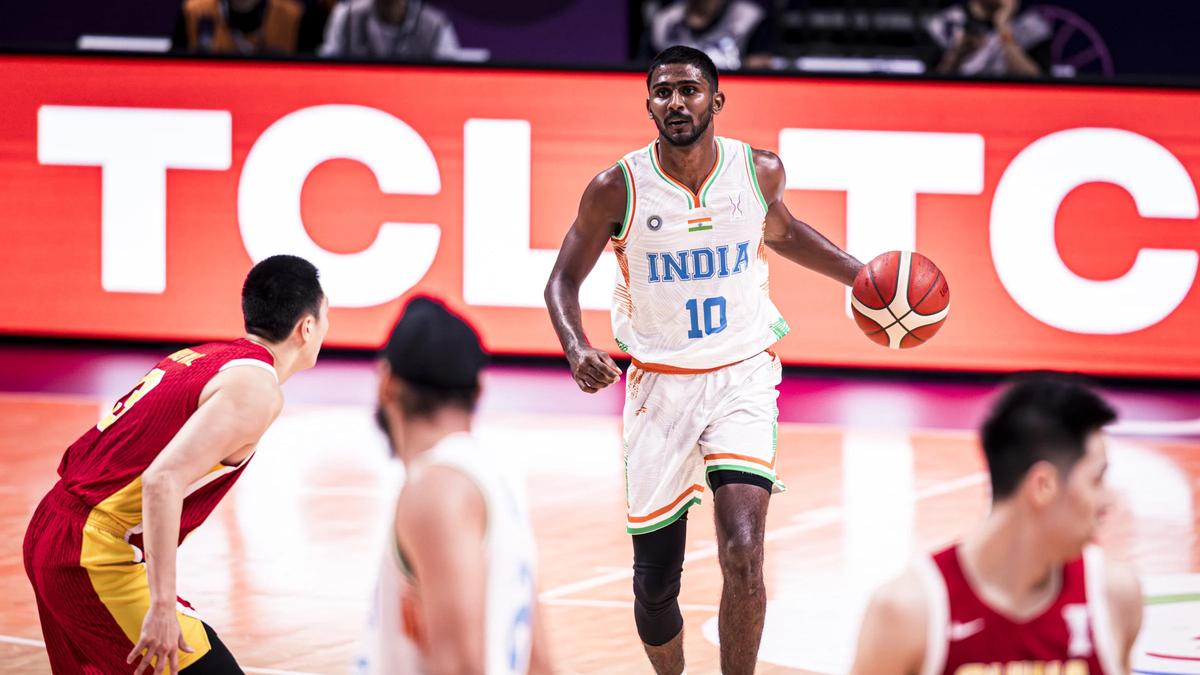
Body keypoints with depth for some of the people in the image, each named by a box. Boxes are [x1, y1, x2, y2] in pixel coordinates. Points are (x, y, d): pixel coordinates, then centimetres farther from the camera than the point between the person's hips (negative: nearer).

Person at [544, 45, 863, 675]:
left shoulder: (759, 171, -4)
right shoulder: (617, 188, -11)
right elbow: (564, 279, -1)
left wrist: (858, 275, 12)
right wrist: (577, 349, -20)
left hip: (742, 375, 0)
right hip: (658, 382, 0)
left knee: (743, 553, -20)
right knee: (655, 581, 5)